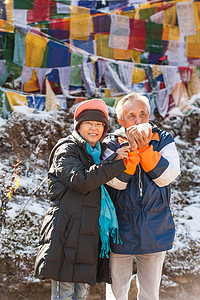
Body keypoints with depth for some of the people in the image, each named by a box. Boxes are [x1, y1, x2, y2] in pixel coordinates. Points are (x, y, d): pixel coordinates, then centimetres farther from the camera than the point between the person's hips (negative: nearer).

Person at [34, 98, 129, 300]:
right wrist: (116, 163, -18)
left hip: (87, 233, 8)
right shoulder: (66, 150, -4)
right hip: (66, 229, -8)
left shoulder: (98, 151, 21)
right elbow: (81, 180, -21)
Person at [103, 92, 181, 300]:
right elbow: (116, 181, -17)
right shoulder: (111, 144, -2)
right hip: (121, 229, -1)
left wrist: (144, 148, -19)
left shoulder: (163, 141, 2)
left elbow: (166, 176, -12)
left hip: (155, 231, 2)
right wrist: (131, 150, -26)